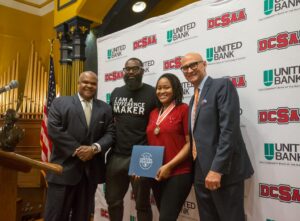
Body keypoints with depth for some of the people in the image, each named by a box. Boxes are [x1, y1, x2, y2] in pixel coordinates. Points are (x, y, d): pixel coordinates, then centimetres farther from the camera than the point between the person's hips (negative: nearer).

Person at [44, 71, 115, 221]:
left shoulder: (105, 108, 11)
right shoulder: (60, 103, 3)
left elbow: (110, 134, 4)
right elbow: (54, 130, -8)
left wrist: (95, 148, -14)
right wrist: (76, 150, -13)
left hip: (91, 170, 3)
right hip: (65, 167, -2)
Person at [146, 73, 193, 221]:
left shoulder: (184, 109, -7)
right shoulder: (154, 113, 11)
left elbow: (190, 143, -11)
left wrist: (169, 166, -15)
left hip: (179, 173, -6)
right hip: (156, 174, 6)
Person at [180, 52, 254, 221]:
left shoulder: (222, 85, -7)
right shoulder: (194, 99, 18)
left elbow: (229, 129, -18)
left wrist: (217, 169, -22)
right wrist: (198, 171, 9)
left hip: (223, 172, -7)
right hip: (201, 173, 8)